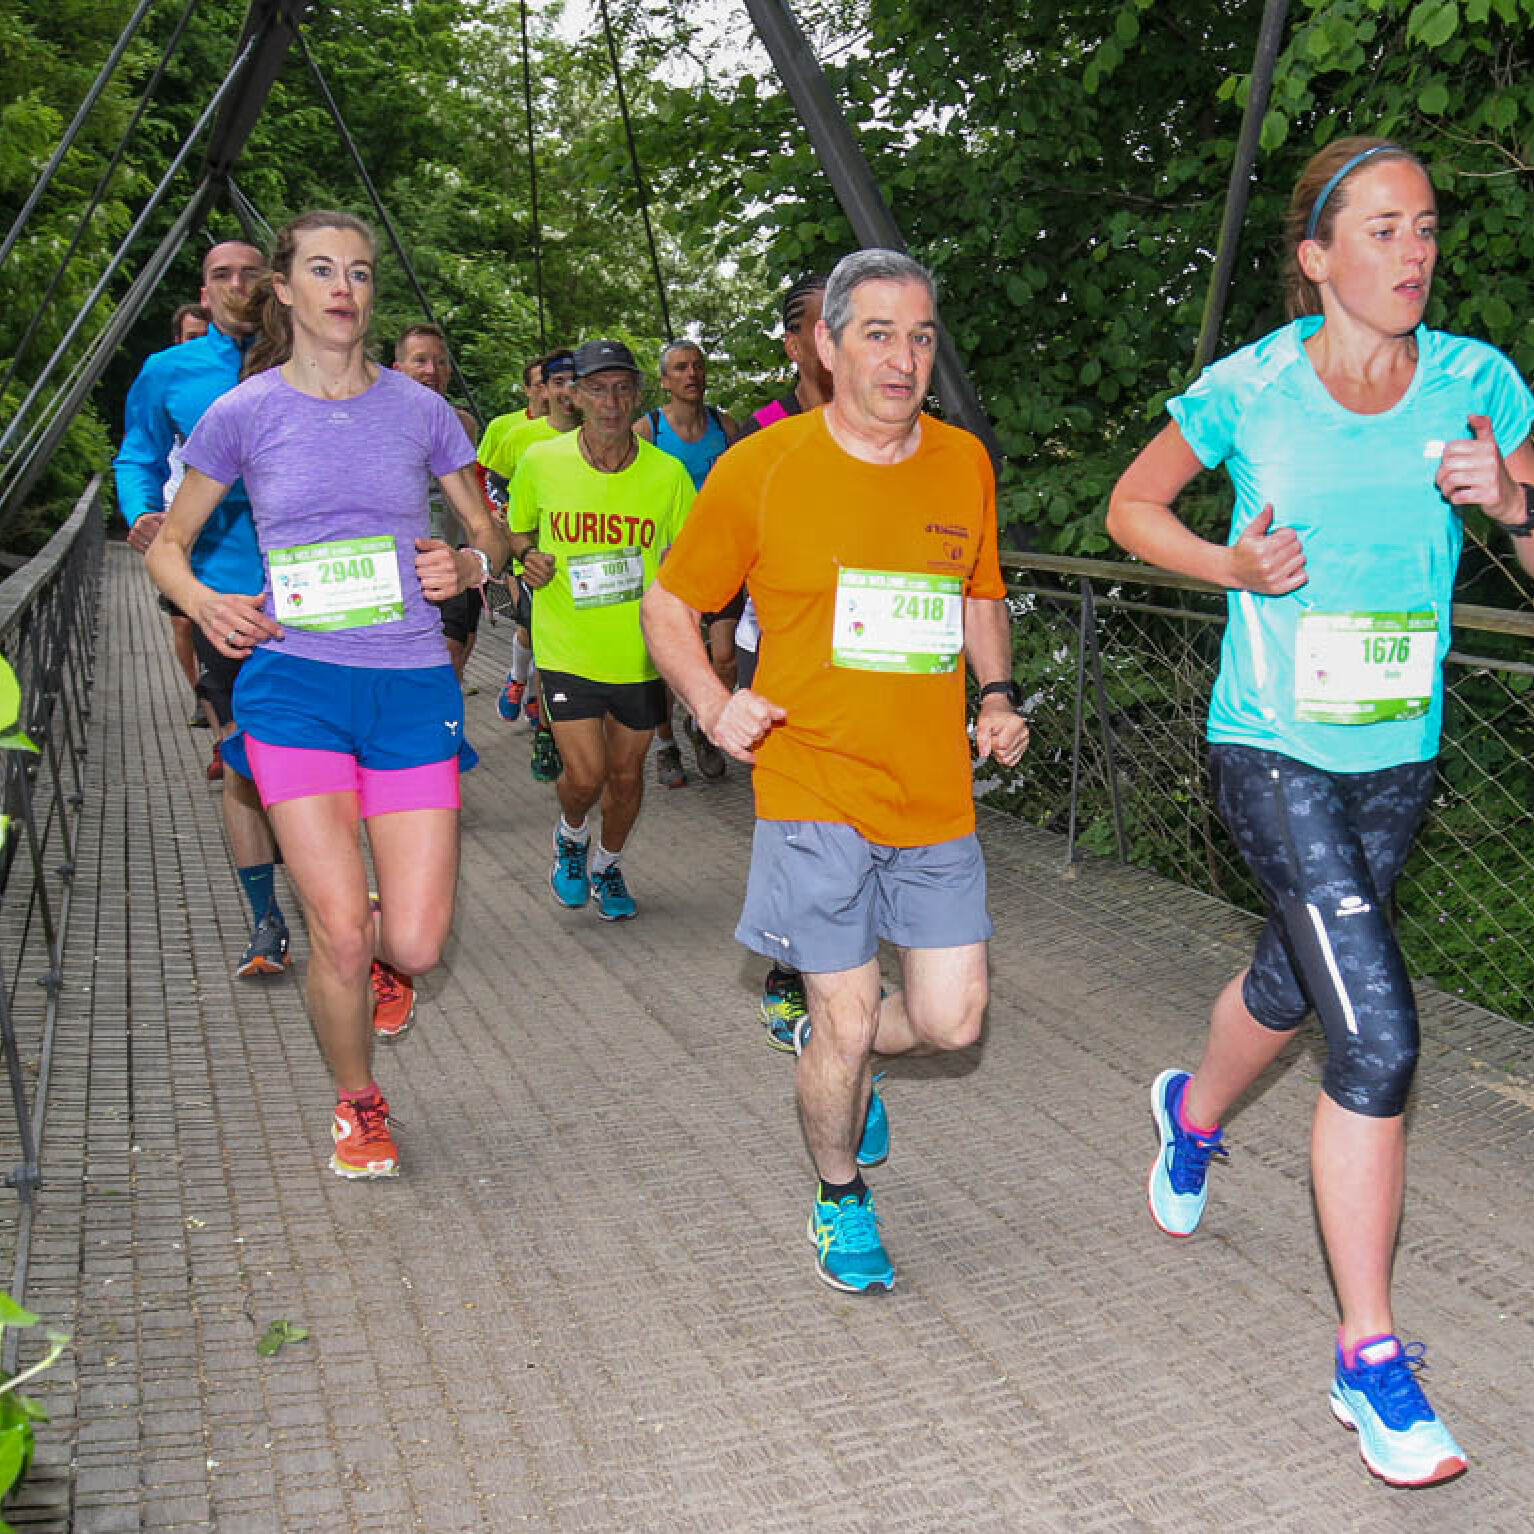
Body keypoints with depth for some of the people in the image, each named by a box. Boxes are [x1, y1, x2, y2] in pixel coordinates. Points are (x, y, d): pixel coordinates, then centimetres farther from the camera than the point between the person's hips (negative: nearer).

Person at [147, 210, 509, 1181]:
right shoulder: (244, 413, 4)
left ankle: (378, 957, 36)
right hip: (295, 684, -1)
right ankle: (358, 1105, 24)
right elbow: (168, 543, 13)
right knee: (340, 933, -6)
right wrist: (204, 603, -9)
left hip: (413, 686, 1)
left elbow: (492, 534, 16)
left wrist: (469, 566, -8)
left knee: (415, 946, -5)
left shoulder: (419, 409, 6)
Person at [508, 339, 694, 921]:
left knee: (626, 774, 13)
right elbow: (518, 529, 13)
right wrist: (528, 556, -10)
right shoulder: (540, 462, -6)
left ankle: (606, 864, 41)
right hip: (566, 648, -1)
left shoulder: (667, 473, -7)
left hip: (641, 652, 1)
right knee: (585, 775, -9)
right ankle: (571, 837, 27)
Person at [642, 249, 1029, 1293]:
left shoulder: (964, 463, 6)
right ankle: (841, 1198, 30)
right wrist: (713, 705, -13)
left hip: (937, 793, 4)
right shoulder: (762, 467, -5)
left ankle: (833, 1045, 38)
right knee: (846, 1026, 1)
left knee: (952, 1021, 4)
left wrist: (999, 695, 6)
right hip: (814, 788, -4)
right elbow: (669, 606, 4)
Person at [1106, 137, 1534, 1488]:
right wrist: (1233, 565, -10)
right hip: (1273, 750, -4)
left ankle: (1192, 1113, 57)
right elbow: (1131, 505, 7)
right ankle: (1371, 1359, -2)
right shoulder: (1249, 390, -7)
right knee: (1378, 1036, -15)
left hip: (1399, 757, 4)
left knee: (1291, 985, 22)